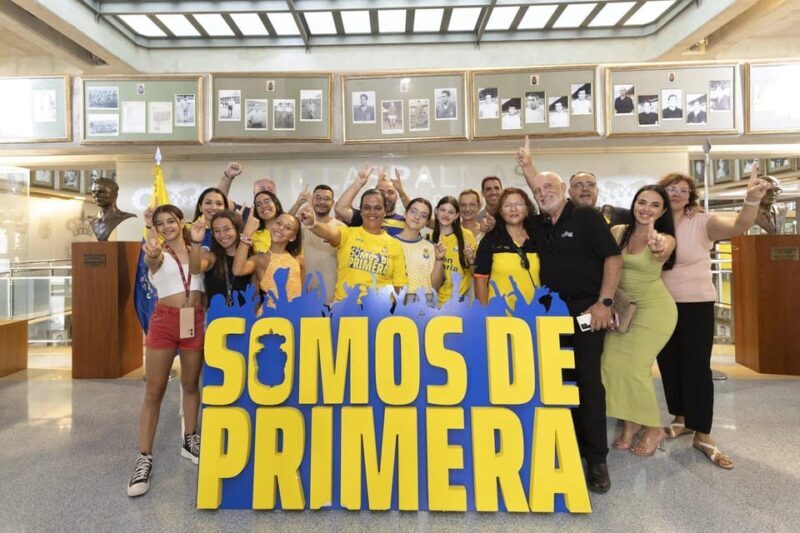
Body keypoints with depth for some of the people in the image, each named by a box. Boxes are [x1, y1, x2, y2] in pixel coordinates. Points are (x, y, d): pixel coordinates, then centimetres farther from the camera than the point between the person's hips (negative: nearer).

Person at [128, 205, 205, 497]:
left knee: (191, 385, 15)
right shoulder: (158, 253, -1)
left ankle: (190, 441, 31)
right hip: (164, 321, -2)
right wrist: (151, 252, -47)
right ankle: (144, 458, 11)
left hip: (195, 321, 2)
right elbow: (152, 258, -27)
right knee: (154, 392, 1)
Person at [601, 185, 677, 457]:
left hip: (655, 310, -4)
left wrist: (658, 248, -57)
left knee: (634, 369, -6)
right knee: (611, 364, 2)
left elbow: (661, 253, -36)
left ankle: (654, 428, 17)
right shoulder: (617, 231, -3)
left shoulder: (666, 238, -12)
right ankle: (630, 423, 22)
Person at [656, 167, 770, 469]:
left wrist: (752, 200, -46)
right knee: (669, 365, 12)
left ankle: (703, 435, 11)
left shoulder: (702, 223, -9)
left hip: (696, 306, -3)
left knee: (697, 368, -1)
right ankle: (681, 419, 31)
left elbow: (739, 225, -27)